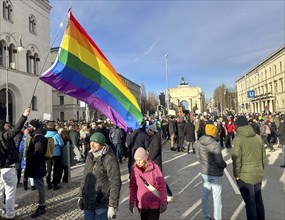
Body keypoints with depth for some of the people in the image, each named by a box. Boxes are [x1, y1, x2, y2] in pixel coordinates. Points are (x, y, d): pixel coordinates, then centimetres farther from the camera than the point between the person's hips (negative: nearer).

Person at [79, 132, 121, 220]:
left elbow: (115, 184, -19)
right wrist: (81, 195, 16)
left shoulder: (110, 159, -18)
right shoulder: (90, 156, 6)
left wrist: (112, 206, -18)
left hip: (102, 204, -6)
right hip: (87, 203, 7)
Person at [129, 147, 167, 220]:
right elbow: (133, 187, 4)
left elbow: (162, 186, -12)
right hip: (141, 204, 4)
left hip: (154, 204, -4)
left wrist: (163, 202, -10)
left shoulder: (154, 168, -17)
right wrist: (131, 202, 2)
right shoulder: (135, 170, -5)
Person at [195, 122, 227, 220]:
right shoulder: (215, 144, -24)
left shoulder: (199, 143, -6)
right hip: (216, 174, -5)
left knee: (205, 196, 17)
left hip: (205, 173, 5)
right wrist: (225, 165, -2)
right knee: (216, 197, 10)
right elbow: (219, 161, -23)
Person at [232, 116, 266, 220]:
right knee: (259, 201, 21)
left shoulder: (238, 139, -16)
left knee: (250, 203, 8)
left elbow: (237, 159, -16)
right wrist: (261, 169, 20)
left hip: (245, 176, -5)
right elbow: (263, 156, 8)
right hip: (258, 174, 5)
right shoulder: (258, 137, 0)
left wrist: (236, 174, -5)